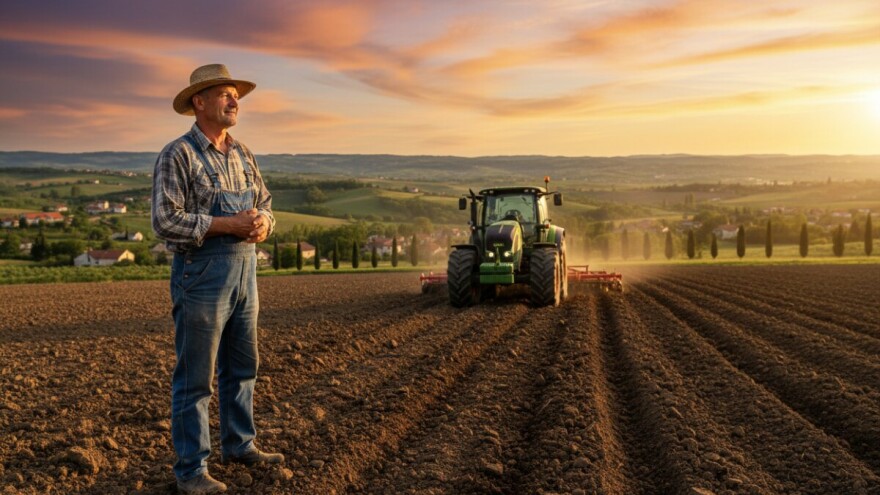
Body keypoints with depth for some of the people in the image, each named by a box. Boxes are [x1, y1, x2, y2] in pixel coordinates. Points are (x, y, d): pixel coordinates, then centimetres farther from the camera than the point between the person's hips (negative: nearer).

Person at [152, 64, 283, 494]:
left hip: (245, 269, 7)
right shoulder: (178, 155, -9)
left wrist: (262, 224, -7)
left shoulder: (243, 155, 12)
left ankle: (239, 445, 32)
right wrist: (228, 224, -21)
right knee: (195, 378, 1)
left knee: (242, 367, 17)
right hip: (201, 272, -7)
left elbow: (265, 205, 16)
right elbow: (166, 221, -17)